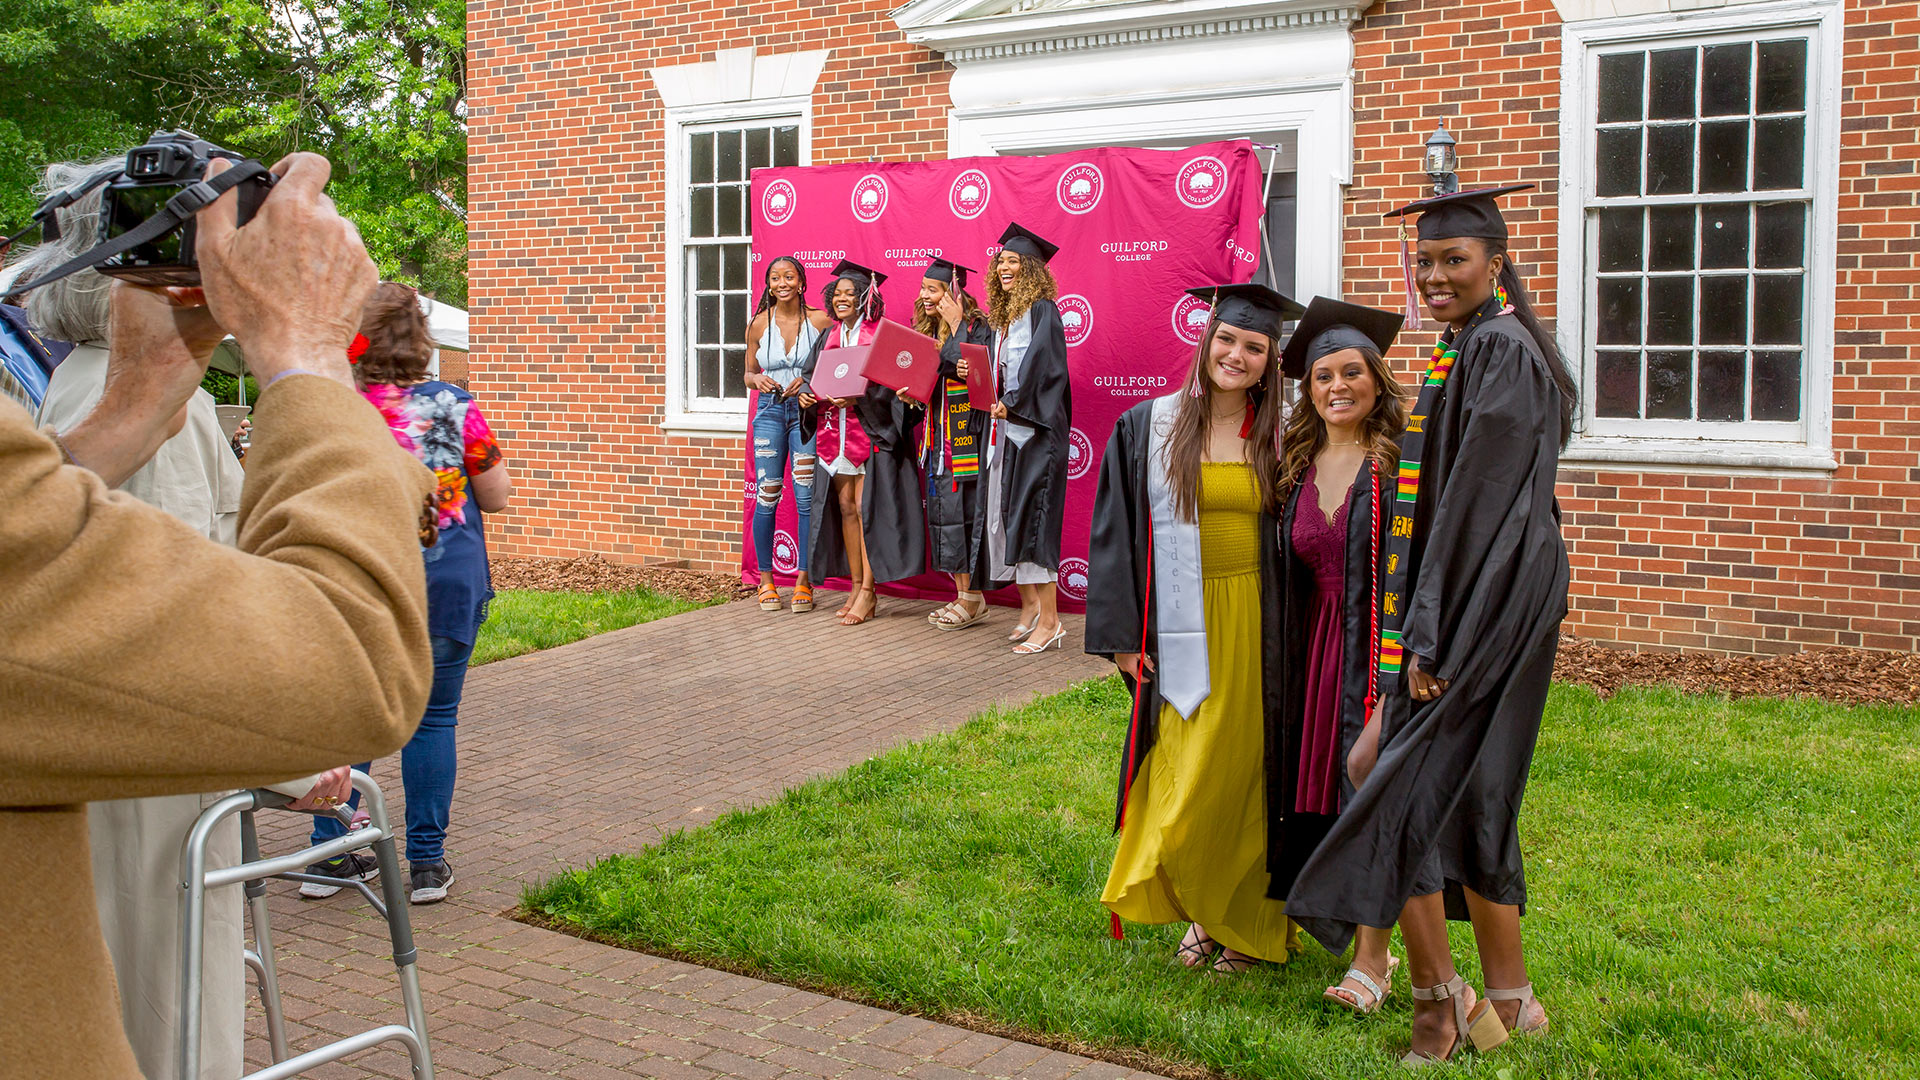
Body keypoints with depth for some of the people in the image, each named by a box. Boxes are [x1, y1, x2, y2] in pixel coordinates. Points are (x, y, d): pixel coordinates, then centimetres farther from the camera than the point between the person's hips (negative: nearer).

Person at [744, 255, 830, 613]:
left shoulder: (820, 320, 1)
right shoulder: (758, 324, 7)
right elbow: (749, 374, 15)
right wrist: (758, 380, -7)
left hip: (808, 411, -1)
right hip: (770, 411, 1)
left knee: (806, 496, -5)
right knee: (766, 496, -2)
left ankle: (803, 581, 4)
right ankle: (766, 580, 10)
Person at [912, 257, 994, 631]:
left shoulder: (976, 327, -8)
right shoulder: (928, 329, 16)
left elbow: (974, 370, -20)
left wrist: (955, 326, -15)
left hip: (965, 433, -8)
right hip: (938, 436, 8)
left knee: (959, 512, -8)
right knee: (942, 513, 7)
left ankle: (972, 600, -1)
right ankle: (964, 594, 14)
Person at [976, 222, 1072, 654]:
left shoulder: (1042, 311, -8)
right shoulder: (1002, 315, 17)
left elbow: (1042, 364, -18)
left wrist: (1012, 404, -19)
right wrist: (994, 403, 6)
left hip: (1033, 430, -9)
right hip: (1003, 428, 9)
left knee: (1030, 517, -11)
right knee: (1005, 516, 8)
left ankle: (1049, 621, -9)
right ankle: (1030, 606, 16)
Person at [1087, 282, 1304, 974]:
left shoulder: (1278, 441, 4)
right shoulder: (1147, 429, 1)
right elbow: (1115, 534, 0)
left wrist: (1286, 639, 0)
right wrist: (1120, 635, -5)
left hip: (1253, 631, 1)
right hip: (1180, 634, 0)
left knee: (1242, 777, 6)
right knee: (1184, 781, 3)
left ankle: (1246, 924, 21)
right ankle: (1203, 913, 22)